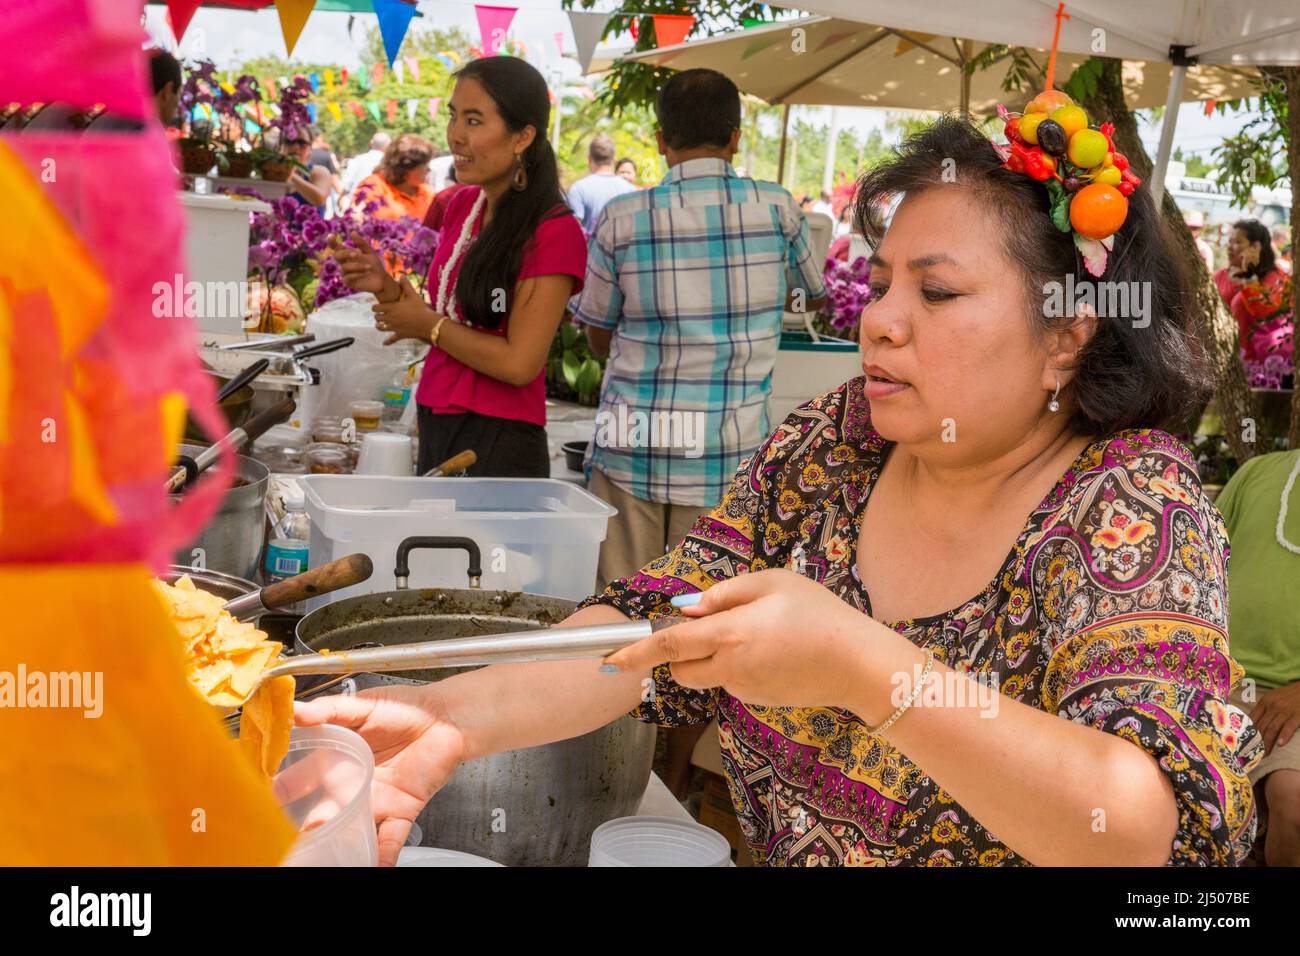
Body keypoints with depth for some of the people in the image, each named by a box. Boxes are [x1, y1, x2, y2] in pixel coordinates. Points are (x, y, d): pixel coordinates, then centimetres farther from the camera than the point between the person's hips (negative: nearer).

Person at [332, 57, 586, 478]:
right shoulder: (462, 205, 8)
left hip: (499, 446, -7)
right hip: (435, 426, 7)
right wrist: (389, 289, -2)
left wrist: (428, 324, -7)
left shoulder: (554, 232, -15)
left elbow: (519, 363, -19)